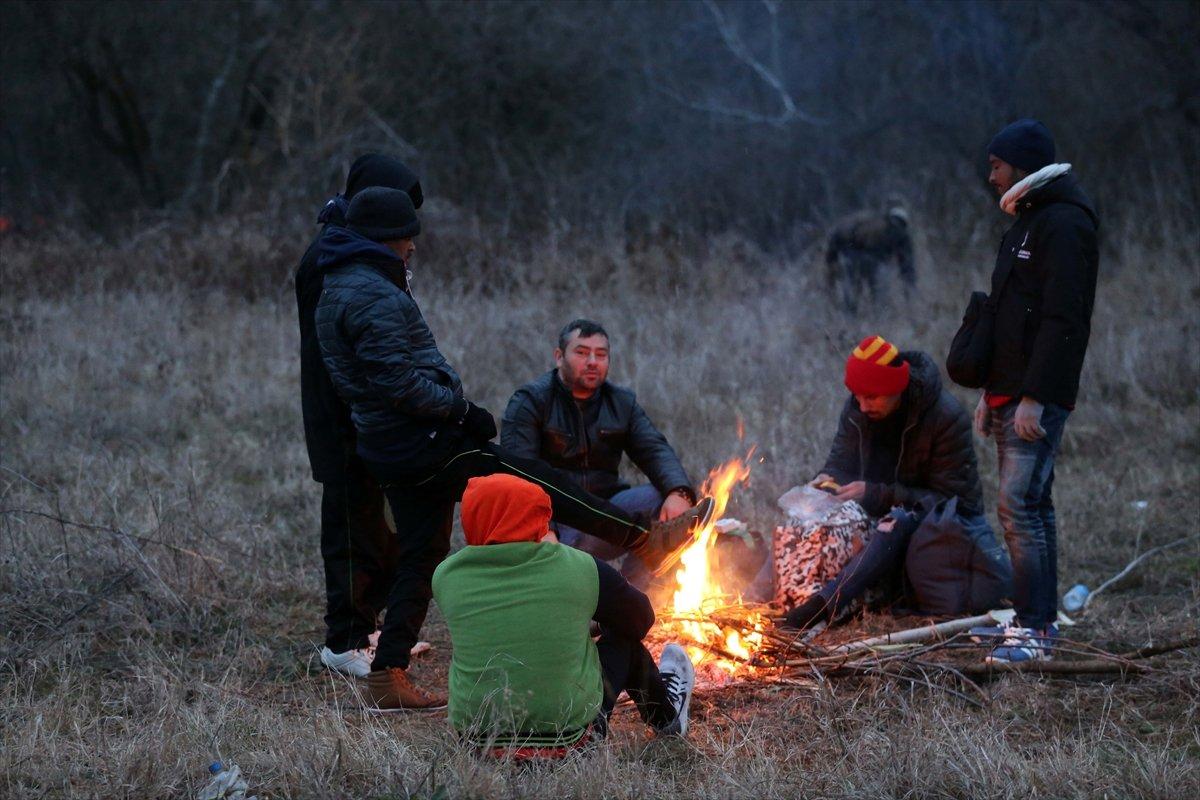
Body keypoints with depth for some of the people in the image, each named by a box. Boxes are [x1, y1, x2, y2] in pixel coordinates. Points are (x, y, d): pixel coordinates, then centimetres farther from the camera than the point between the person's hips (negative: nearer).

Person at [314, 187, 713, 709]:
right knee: (534, 481, -3)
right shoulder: (374, 298, -19)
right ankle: (648, 538, 4)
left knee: (420, 556, 12)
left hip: (389, 449, 10)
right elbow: (399, 382, -26)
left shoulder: (339, 290, 16)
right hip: (423, 444, -10)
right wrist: (460, 407, -16)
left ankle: (387, 677, 10)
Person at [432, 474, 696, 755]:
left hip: (476, 733, 2)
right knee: (624, 637, 22)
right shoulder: (577, 568, -12)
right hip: (568, 732, -2)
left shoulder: (447, 576, -8)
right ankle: (665, 716, 52)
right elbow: (641, 619, 6)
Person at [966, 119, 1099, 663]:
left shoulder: (1064, 225, -13)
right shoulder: (1026, 223, 19)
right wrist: (992, 391, 21)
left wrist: (1034, 397, -24)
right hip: (1011, 394, 10)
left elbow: (1062, 320, -21)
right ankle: (1039, 619, 18)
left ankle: (1035, 630, -13)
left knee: (1020, 507, -14)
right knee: (1031, 506, 13)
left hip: (1038, 398, -10)